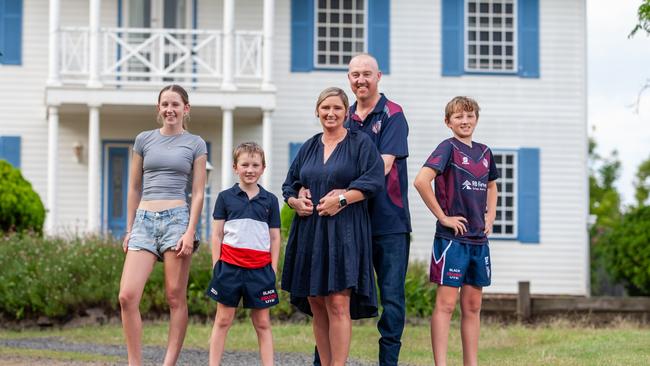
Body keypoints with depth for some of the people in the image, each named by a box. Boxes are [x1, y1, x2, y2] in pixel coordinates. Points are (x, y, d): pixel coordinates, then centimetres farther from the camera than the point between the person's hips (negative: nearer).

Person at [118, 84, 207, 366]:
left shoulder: (195, 144, 7)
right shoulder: (144, 140, 12)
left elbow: (198, 193, 3)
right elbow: (134, 189, 16)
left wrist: (190, 232, -7)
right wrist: (129, 230, 12)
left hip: (177, 218, -2)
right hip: (144, 219, 2)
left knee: (175, 298, -1)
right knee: (127, 296, -9)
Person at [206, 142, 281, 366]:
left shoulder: (269, 200, 7)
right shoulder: (225, 197, 4)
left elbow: (274, 237, 9)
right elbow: (217, 234, 4)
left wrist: (273, 269, 2)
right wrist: (216, 266, -2)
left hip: (260, 268, 1)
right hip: (230, 265, -1)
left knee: (262, 323, 5)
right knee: (223, 320, 4)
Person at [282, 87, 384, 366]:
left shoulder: (360, 143, 3)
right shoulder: (308, 148, 17)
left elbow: (374, 180, -8)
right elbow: (289, 186, 21)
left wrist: (342, 199, -17)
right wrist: (296, 202, 0)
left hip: (344, 232, -5)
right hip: (310, 233, 5)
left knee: (338, 304, -13)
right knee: (316, 305, 5)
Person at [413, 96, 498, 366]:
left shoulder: (484, 152, 12)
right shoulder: (448, 148, -9)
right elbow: (421, 181, -23)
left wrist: (490, 217, 14)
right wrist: (443, 216, -17)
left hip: (478, 239, 7)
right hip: (452, 238, -7)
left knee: (473, 307, 10)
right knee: (446, 304, -6)